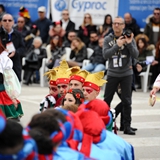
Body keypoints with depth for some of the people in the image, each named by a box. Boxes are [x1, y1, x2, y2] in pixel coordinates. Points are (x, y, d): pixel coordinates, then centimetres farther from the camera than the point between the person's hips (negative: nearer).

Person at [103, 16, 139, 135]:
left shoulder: (130, 38, 0)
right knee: (107, 100, 4)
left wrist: (129, 43, -21)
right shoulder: (108, 39, 1)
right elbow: (106, 55, -11)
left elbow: (135, 55, -7)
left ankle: (127, 126, 5)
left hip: (126, 74, 0)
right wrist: (117, 45, -21)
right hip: (112, 73, 1)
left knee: (127, 101, 0)